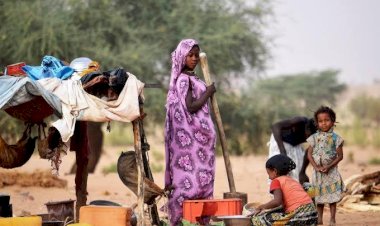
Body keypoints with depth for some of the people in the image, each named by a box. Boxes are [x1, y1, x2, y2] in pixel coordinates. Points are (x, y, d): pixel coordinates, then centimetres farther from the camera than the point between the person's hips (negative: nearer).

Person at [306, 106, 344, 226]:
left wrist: (329, 166, -15)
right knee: (318, 196, 6)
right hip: (318, 171, 2)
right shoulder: (314, 137, 2)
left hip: (331, 170, -2)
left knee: (332, 196, -1)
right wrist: (316, 167, -13)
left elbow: (340, 156, -4)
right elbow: (309, 154, 1)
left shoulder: (335, 138, -3)